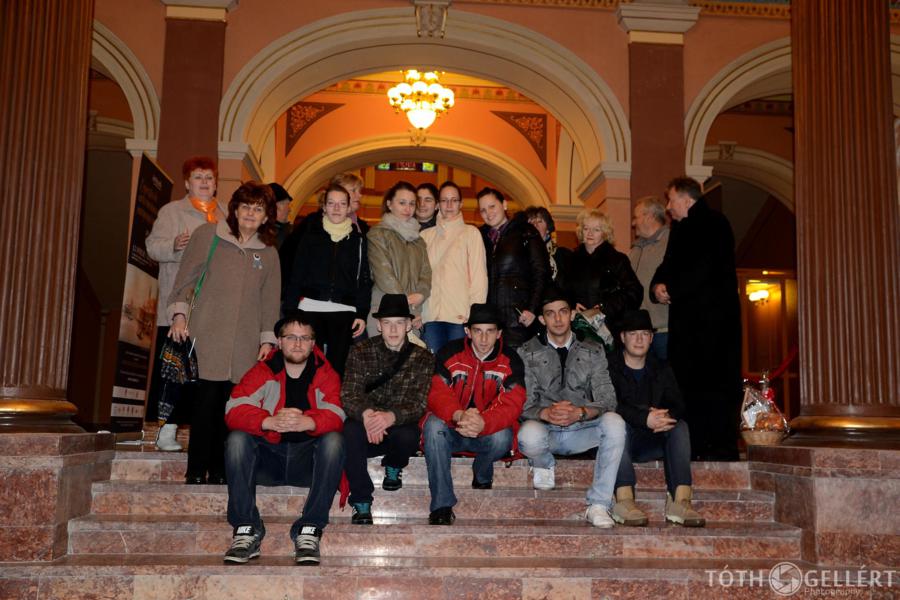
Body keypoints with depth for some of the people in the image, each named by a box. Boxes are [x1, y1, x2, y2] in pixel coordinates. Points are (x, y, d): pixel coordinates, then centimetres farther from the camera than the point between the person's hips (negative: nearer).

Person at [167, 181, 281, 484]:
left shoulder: (268, 253, 15)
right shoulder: (207, 235, 7)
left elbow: (270, 300, 15)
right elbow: (185, 279, 5)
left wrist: (268, 339, 8)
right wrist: (180, 313, -5)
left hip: (245, 342, 3)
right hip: (207, 334, -3)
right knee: (208, 399, -9)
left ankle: (219, 469, 10)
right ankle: (196, 470, 0)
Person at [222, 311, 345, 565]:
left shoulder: (326, 375, 1)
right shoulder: (262, 372, 1)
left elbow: (335, 416, -17)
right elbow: (234, 410, -15)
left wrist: (305, 422, -40)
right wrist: (271, 422, -35)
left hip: (308, 460, -1)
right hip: (268, 458, 1)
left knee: (334, 440, -28)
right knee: (237, 438, -24)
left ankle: (308, 531, -26)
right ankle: (246, 530, -22)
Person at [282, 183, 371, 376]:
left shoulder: (358, 239, 9)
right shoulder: (311, 234, 7)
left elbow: (364, 280, 9)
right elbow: (296, 275, 5)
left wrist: (362, 314, 0)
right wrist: (290, 310, -2)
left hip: (344, 312, 1)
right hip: (311, 309, -1)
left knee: (337, 369, 3)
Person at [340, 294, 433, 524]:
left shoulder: (422, 357, -3)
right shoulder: (361, 352, -2)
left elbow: (418, 404, -13)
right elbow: (348, 395, -12)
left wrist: (391, 417, -36)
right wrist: (366, 414, -36)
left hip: (400, 425, 0)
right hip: (366, 426, 0)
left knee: (407, 436, -34)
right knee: (351, 430, -33)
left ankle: (393, 467, 4)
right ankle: (361, 504, -21)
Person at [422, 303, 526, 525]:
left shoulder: (510, 361, -7)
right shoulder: (449, 353, -6)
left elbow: (511, 405, -18)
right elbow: (438, 394, -16)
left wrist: (483, 423, -40)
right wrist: (459, 415, -40)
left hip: (488, 431, 0)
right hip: (451, 429, 0)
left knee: (502, 437, -33)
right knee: (433, 426, -32)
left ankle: (482, 476, 4)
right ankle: (442, 505, -29)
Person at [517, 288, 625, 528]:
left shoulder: (593, 351, 8)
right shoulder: (527, 353, 4)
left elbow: (607, 399, -2)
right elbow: (522, 403, -4)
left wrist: (580, 412, -23)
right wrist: (545, 413, -26)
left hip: (581, 430, 2)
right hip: (546, 430, -2)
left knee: (614, 422, -30)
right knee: (529, 434, -38)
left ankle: (599, 504, -22)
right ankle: (545, 464, 1)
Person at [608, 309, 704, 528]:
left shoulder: (661, 370, 16)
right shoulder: (609, 366, 0)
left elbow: (678, 406, 3)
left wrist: (667, 416, -23)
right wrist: (644, 418, -30)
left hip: (651, 442, 4)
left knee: (680, 426, -20)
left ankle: (680, 500, -35)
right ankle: (624, 500, -45)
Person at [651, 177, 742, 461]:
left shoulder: (713, 223, -5)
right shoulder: (680, 229, 22)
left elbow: (704, 268, -15)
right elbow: (670, 265, 18)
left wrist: (671, 289, -12)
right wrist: (658, 285, -3)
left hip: (713, 316, -8)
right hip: (686, 315, 8)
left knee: (713, 378, -9)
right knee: (686, 379, 4)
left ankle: (720, 448, -6)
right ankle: (694, 446, 8)